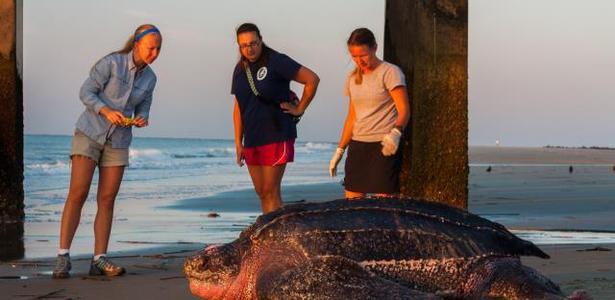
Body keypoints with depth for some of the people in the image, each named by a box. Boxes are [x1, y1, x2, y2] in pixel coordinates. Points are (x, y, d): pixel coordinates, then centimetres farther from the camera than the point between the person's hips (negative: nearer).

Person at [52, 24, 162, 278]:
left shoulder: (149, 78, 3)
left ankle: (99, 260, 0)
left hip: (118, 142, 5)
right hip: (89, 133, -5)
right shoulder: (111, 62, -12)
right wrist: (106, 111, -26)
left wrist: (142, 120, -11)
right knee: (77, 194, -12)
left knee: (107, 200, 0)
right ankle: (63, 258, -12)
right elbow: (86, 92, -11)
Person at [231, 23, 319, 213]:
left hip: (276, 135, -7)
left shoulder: (276, 61, -9)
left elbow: (312, 79, -11)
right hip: (252, 139, 7)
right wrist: (238, 143, 10)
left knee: (270, 191, -10)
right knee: (261, 192, 8)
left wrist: (299, 109, -6)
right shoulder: (240, 69, 11)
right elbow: (238, 107, 15)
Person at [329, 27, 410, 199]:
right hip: (357, 146, 6)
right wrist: (340, 150, 17)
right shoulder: (353, 78, 15)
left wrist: (396, 133, -33)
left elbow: (404, 109, -13)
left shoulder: (390, 72, -5)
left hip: (384, 146, -6)